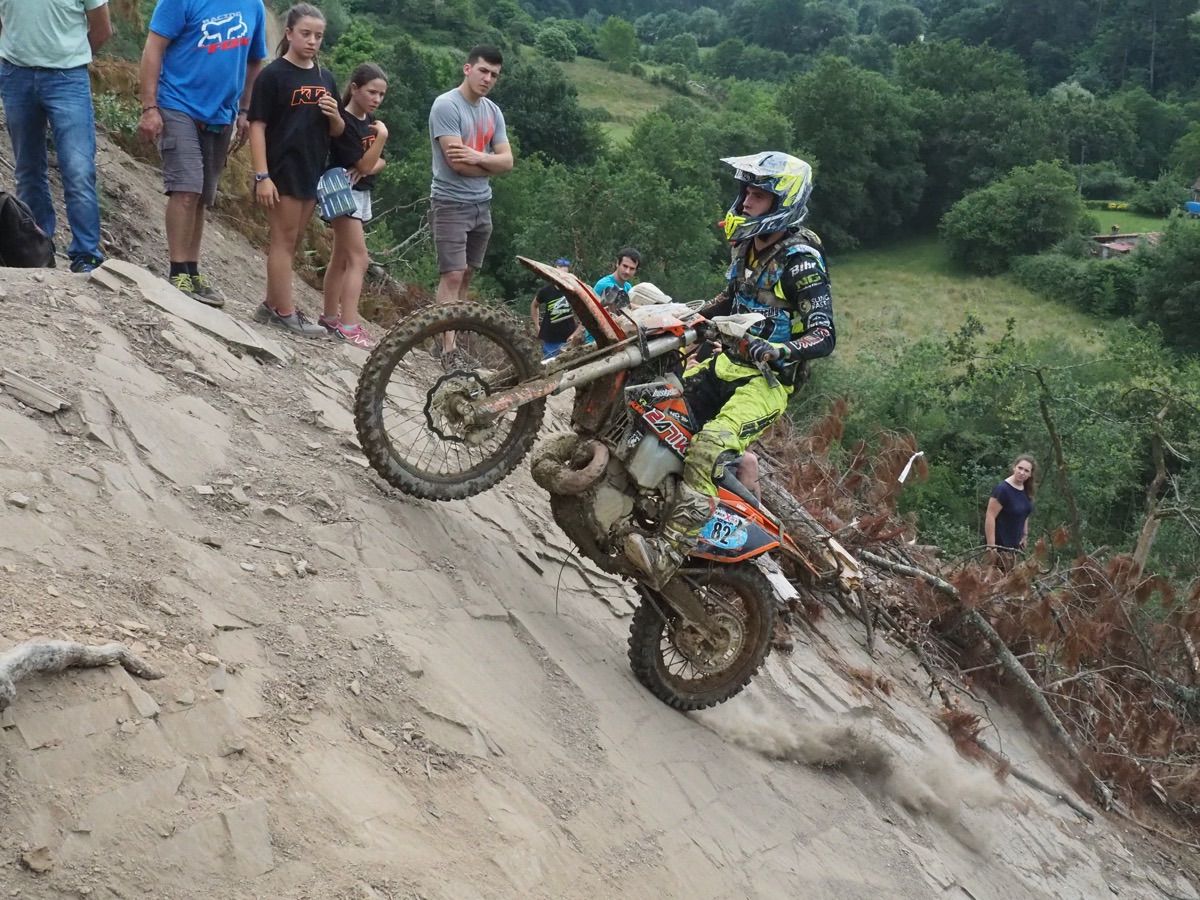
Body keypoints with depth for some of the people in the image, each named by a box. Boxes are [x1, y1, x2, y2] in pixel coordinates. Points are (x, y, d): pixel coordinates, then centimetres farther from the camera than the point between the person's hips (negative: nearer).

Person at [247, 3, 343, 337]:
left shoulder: (325, 78, 11)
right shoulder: (272, 75, -7)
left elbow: (337, 132, 17)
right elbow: (258, 126, -10)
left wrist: (335, 116, -6)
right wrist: (262, 176, -17)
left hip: (312, 173, 6)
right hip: (282, 171, -6)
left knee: (290, 243, 11)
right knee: (283, 241, -4)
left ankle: (271, 306, 20)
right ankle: (286, 313, -1)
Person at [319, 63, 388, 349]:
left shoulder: (370, 120, 8)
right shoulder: (344, 122, -17)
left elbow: (379, 163, 10)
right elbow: (364, 164, -18)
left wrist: (367, 168, -11)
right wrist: (381, 136, -26)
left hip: (361, 193, 9)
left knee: (341, 258, 13)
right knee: (359, 259, -15)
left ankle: (330, 317, 19)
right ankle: (348, 325, -18)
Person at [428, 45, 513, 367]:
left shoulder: (494, 112, 11)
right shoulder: (446, 105, -11)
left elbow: (507, 161, 3)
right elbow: (457, 162, -18)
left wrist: (478, 157, -17)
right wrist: (491, 164, -3)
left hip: (482, 205, 7)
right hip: (451, 204, -7)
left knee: (465, 276, 9)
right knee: (452, 276, -12)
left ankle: (448, 337, 15)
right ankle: (448, 349, -13)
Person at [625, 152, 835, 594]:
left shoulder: (800, 259, -16)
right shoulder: (749, 245, 9)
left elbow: (825, 335, -22)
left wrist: (780, 350, -40)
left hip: (768, 379, -9)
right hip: (728, 362, 9)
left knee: (710, 446, -31)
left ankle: (667, 553, -37)